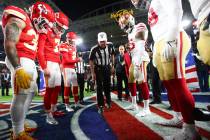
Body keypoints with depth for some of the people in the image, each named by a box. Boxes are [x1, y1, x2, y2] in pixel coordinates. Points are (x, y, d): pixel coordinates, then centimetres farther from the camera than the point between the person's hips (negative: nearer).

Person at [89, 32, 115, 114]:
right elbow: (91, 61, -12)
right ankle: (100, 106, 8)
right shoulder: (94, 49, -22)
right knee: (99, 87, -2)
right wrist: (93, 73, -13)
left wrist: (113, 66, 6)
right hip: (98, 69, -3)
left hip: (107, 68, 3)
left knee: (107, 86, 12)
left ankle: (108, 101, 35)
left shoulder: (110, 46, -12)